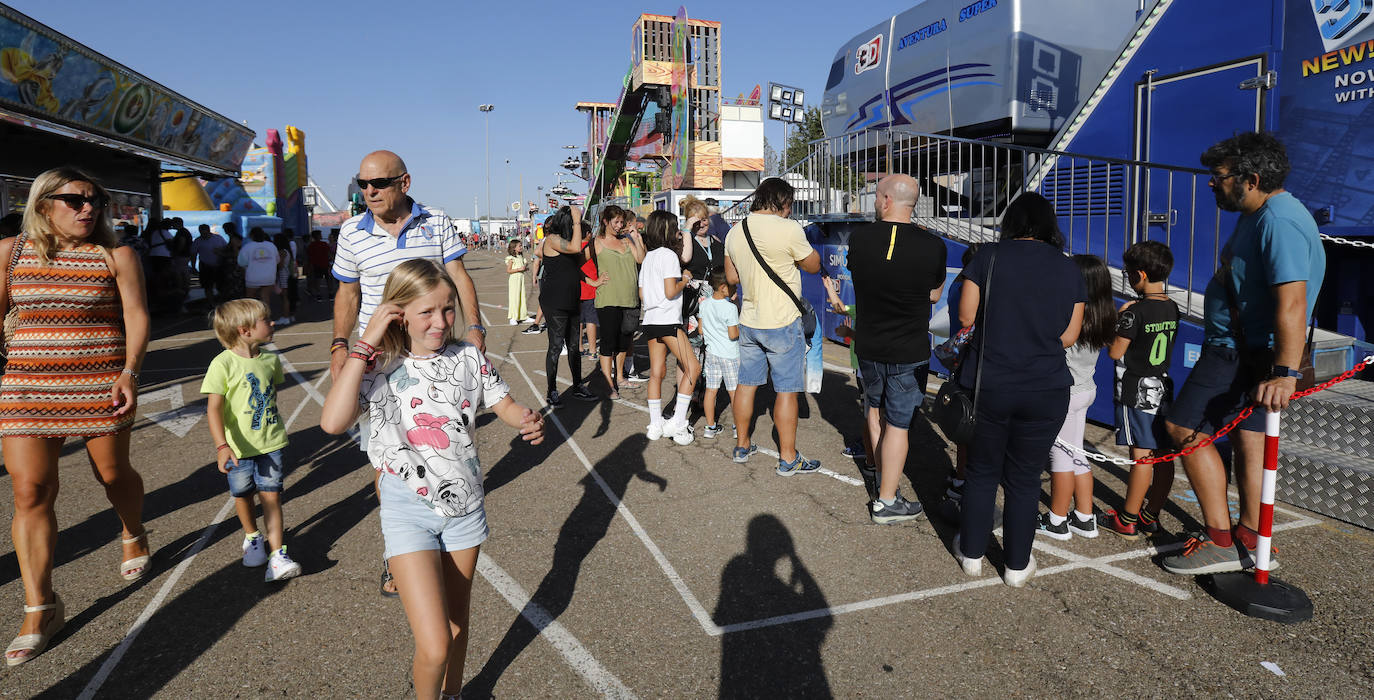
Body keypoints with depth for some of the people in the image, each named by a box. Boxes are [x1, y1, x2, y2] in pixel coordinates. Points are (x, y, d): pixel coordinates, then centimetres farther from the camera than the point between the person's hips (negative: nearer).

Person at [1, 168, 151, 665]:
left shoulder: (116, 256, 1)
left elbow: (136, 317, -3)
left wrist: (129, 372, -14)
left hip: (101, 383, -1)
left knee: (113, 473, 10)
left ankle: (134, 538, 43)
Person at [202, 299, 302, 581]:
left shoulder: (270, 359, -1)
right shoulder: (223, 364, -17)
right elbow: (214, 408, -18)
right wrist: (221, 446, -27)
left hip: (271, 443, 3)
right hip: (238, 448, -2)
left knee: (271, 495, -1)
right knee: (243, 495, 16)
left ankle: (277, 554, 1)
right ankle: (252, 537, 41)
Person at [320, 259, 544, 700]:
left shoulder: (468, 358, -4)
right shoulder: (378, 368, -14)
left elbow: (504, 404, 5)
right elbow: (332, 422, -29)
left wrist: (528, 421, -19)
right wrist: (366, 344, -27)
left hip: (465, 505, 4)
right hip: (409, 512, -3)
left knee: (457, 621, 22)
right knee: (434, 647, -9)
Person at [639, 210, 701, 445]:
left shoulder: (648, 257, 15)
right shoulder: (669, 255, -10)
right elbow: (670, 291, -18)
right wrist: (685, 280, 0)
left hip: (650, 319, 8)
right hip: (668, 321, -8)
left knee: (656, 372, 11)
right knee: (692, 368, -1)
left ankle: (656, 425, 15)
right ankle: (677, 423, -4)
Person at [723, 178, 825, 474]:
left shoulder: (735, 232, 5)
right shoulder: (788, 229, -15)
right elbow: (813, 265, -1)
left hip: (748, 321, 7)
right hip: (782, 323, -6)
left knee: (747, 384, 16)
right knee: (787, 390, 2)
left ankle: (742, 446, 28)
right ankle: (788, 458, 10)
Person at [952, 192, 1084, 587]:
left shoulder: (988, 258, -5)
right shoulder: (1070, 271, 2)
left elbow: (966, 317, -5)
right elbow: (1068, 337, 2)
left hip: (987, 387, -1)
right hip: (1046, 392, 1)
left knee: (981, 472, 15)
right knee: (1024, 479, 12)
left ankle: (971, 554, 28)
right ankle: (1017, 566, 24)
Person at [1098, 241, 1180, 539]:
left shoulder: (1136, 311, -16)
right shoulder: (1172, 308, 7)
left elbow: (1115, 352, -13)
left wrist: (1120, 318, -2)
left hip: (1137, 391, -8)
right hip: (1163, 387, 8)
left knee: (1140, 455, -4)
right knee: (1163, 455, 9)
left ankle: (1127, 521, 5)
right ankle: (1151, 516, 19)